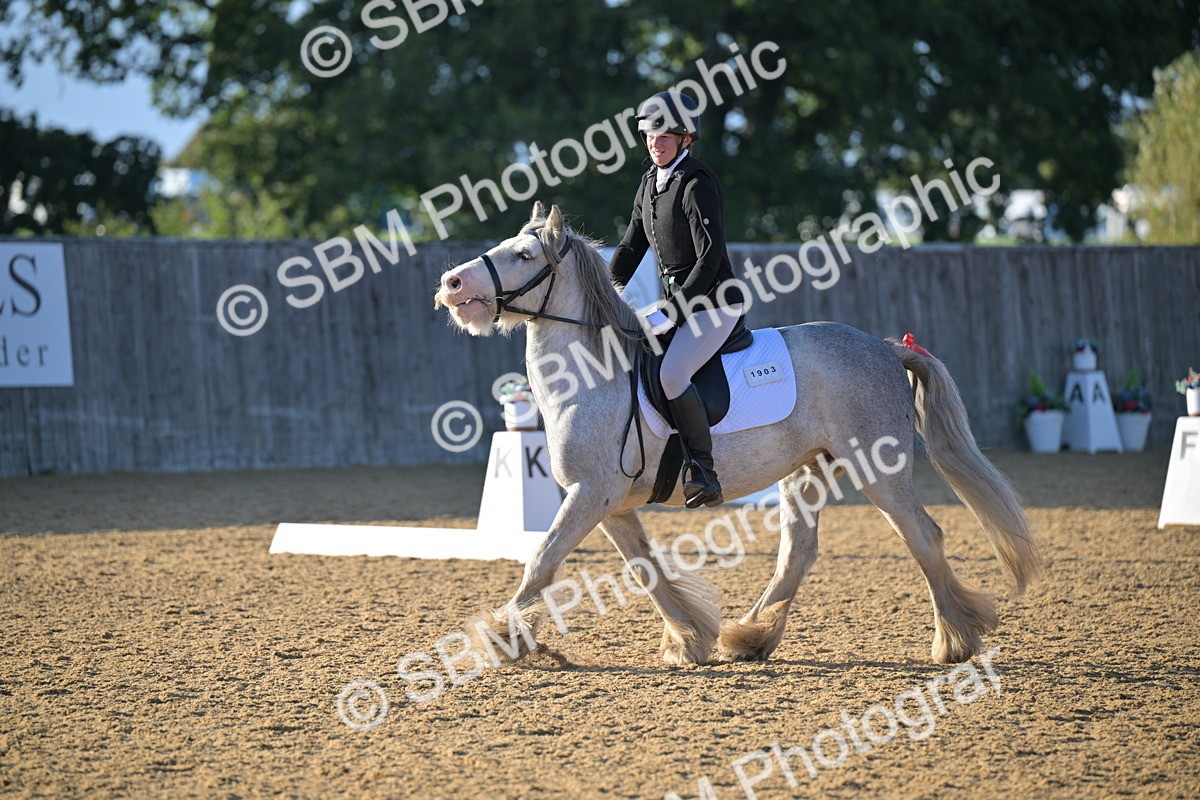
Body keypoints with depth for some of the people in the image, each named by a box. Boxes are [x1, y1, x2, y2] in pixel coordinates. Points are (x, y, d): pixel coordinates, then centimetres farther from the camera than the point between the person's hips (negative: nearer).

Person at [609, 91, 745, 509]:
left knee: (672, 373, -28)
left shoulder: (698, 185, -15)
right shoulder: (651, 183, 11)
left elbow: (710, 257, -20)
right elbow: (631, 246, 16)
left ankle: (703, 471, -23)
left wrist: (675, 310, -22)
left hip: (715, 301, -10)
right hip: (678, 301, 10)